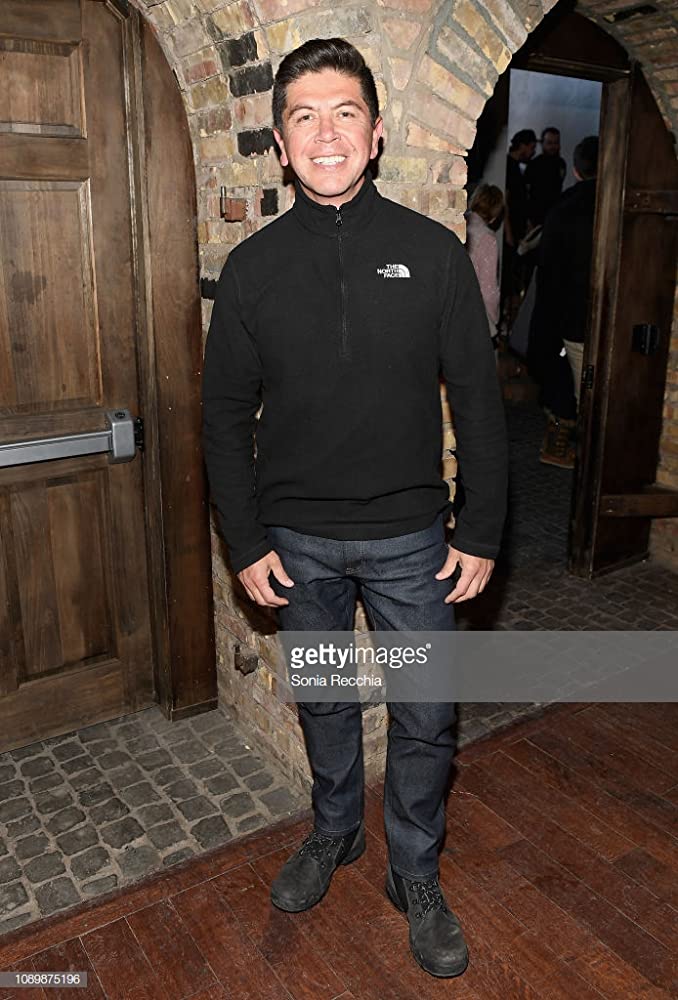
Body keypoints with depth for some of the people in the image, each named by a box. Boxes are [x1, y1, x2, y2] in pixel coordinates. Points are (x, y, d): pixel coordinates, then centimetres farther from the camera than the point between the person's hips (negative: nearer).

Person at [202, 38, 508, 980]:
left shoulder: (433, 251, -5)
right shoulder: (252, 267, -2)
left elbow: (478, 399, -2)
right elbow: (227, 415, 2)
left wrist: (482, 534, -5)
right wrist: (247, 543, -2)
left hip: (410, 539, -1)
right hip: (298, 540, 1)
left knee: (426, 720, 9)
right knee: (325, 705, 19)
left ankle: (415, 873, 34)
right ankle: (334, 830, 46)